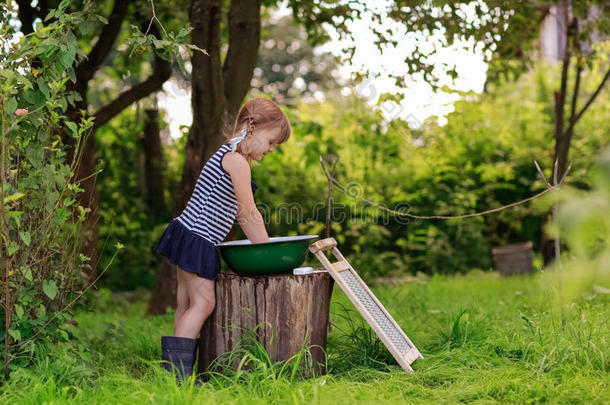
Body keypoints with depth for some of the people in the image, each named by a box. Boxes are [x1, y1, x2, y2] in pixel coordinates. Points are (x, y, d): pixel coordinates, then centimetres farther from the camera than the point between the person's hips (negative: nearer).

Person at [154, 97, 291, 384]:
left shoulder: (230, 156, 19)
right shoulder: (236, 159, -14)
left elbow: (241, 214, 20)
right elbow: (249, 215, -12)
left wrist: (262, 247, 18)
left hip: (192, 240, 10)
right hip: (196, 240, -10)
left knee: (187, 304, 9)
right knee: (203, 302, -10)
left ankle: (174, 370, 10)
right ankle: (177, 371, -11)